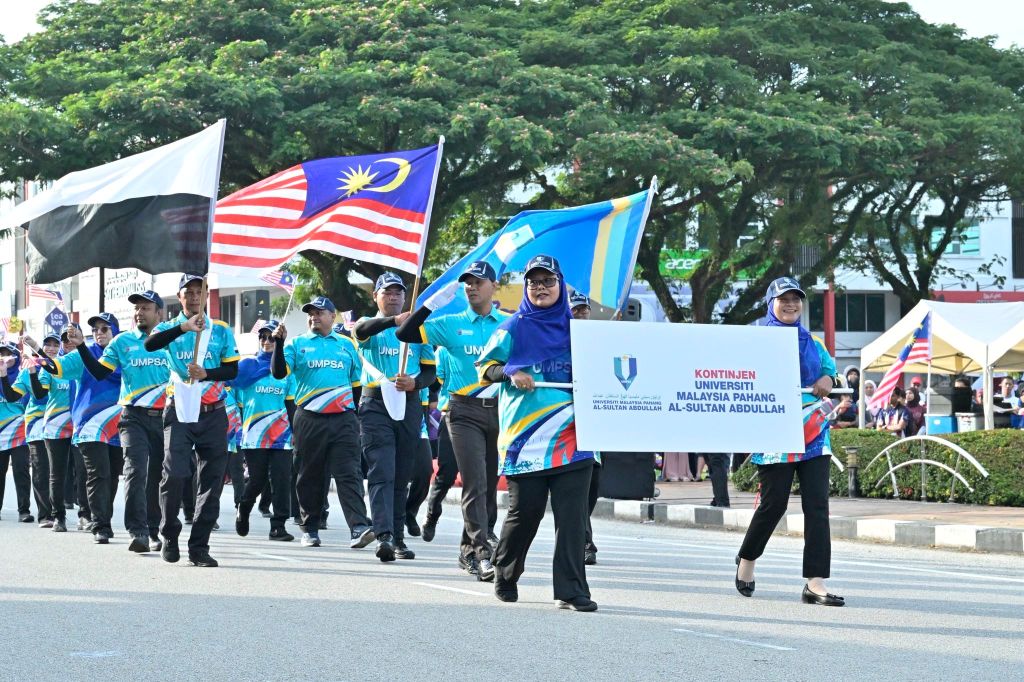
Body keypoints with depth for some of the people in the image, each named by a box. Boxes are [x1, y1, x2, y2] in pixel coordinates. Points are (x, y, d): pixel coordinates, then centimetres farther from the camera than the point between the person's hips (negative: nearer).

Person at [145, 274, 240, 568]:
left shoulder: (222, 331, 12)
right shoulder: (169, 328, 8)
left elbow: (232, 369, 6)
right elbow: (149, 345, -14)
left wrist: (205, 373, -13)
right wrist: (183, 327, -28)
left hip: (213, 413, 2)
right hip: (179, 409, -2)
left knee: (212, 479, -2)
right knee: (175, 474, -16)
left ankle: (199, 547, 3)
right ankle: (169, 535, 5)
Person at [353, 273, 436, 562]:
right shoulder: (369, 327, 6)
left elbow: (431, 370, 15)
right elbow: (361, 329, -20)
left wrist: (415, 382, -8)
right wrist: (394, 321, -37)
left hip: (409, 405, 3)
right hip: (375, 405, -3)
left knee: (402, 476, 8)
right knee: (381, 473, -14)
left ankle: (398, 538, 15)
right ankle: (384, 536, -25)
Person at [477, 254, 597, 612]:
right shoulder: (514, 328, 5)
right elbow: (484, 365, 8)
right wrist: (510, 374, -11)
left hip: (571, 438, 2)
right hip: (526, 437, -2)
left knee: (572, 515, -4)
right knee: (525, 511, 3)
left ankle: (572, 590, -3)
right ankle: (505, 572, 29)